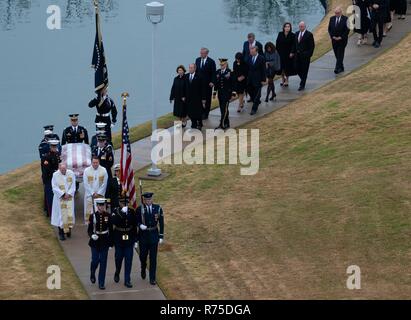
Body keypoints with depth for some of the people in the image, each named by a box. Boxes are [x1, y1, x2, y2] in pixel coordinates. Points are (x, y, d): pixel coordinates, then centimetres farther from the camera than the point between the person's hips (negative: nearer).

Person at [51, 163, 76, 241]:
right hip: (59, 199, -2)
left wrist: (68, 194, -12)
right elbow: (54, 187, -9)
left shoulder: (71, 174, -3)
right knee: (61, 215, -1)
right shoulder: (55, 175, -8)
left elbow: (73, 186, 1)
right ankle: (61, 233, 7)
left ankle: (68, 229, 21)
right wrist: (63, 194, -16)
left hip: (69, 198, 2)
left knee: (70, 214, 2)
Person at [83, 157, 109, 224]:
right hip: (89, 195, -1)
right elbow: (86, 184, -3)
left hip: (100, 195, 1)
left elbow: (104, 183, 0)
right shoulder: (87, 170, -2)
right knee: (89, 211, -2)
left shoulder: (103, 170, -1)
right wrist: (93, 193, -8)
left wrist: (99, 193, -7)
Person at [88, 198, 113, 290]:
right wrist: (92, 235, -24)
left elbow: (111, 230, 4)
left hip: (105, 242, 1)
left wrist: (111, 243, 3)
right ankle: (92, 274, 37)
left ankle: (101, 283, 6)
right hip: (95, 242, -1)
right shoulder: (93, 216, -4)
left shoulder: (108, 216, -1)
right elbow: (89, 230, -3)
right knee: (95, 261, 3)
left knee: (103, 262, 0)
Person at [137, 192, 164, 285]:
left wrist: (161, 236, 0)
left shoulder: (158, 208, -4)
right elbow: (136, 221, 2)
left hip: (154, 235, 0)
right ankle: (143, 269, 43)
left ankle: (152, 278, 9)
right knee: (143, 256, 11)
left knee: (153, 258, 1)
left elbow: (161, 223, 2)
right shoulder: (140, 209, -7)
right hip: (143, 235, 0)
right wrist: (140, 225, -21)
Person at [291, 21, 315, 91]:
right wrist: (292, 52, 8)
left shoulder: (309, 34, -9)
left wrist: (309, 55, -15)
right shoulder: (297, 33, 10)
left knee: (304, 70, -1)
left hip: (305, 55, -6)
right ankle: (303, 80, 30)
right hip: (297, 54, 6)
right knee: (298, 69, 7)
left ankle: (302, 85, 5)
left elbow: (312, 46, -9)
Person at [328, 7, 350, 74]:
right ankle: (341, 68, 19)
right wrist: (332, 36, -4)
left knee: (340, 55, -9)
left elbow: (347, 30, -10)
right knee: (337, 55, 9)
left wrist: (340, 37, -14)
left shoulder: (345, 19, -9)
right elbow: (329, 29, 10)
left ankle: (337, 68, -15)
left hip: (342, 40, -5)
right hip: (334, 40, 5)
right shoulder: (332, 19, 6)